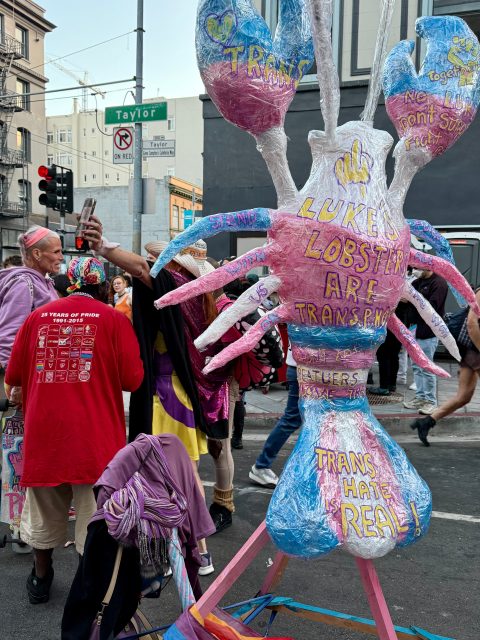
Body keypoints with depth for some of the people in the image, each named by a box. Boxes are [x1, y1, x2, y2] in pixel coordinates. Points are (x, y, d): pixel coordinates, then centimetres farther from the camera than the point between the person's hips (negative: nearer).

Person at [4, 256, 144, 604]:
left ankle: (40, 579, 40)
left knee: (45, 510, 22)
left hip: (43, 430, 4)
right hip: (95, 435, -4)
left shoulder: (37, 316, 3)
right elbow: (133, 379, -8)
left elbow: (14, 376, 10)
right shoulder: (113, 319, -7)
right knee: (95, 514, 10)